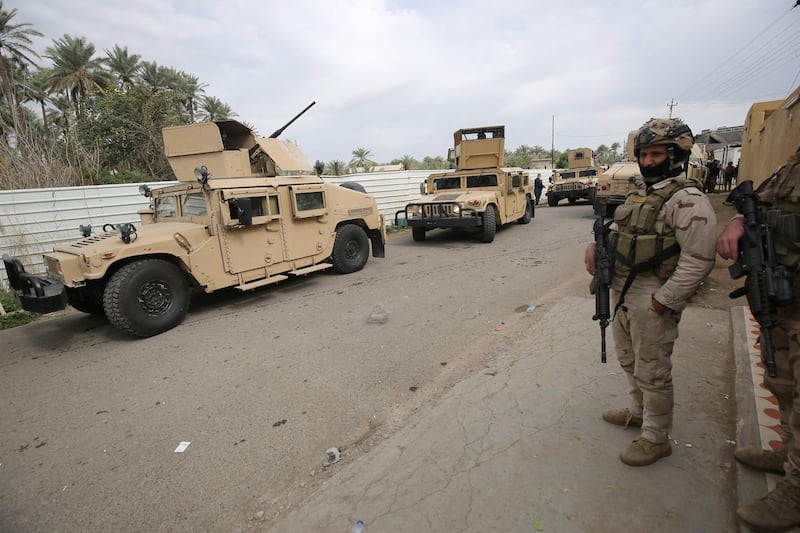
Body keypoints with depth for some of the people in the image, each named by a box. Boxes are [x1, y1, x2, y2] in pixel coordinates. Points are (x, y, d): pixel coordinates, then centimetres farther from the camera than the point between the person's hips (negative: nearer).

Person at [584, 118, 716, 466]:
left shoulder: (687, 199, -16)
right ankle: (638, 412, 44)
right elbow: (619, 233, 20)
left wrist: (663, 301, -21)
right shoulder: (639, 193, 12)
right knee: (629, 360, 23)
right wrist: (596, 246, -1)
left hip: (652, 299, -9)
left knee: (652, 372, 5)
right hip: (621, 292, 9)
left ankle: (656, 439, 23)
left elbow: (698, 259, -22)